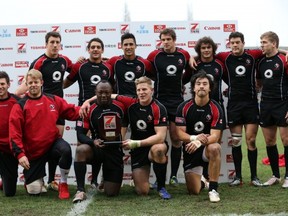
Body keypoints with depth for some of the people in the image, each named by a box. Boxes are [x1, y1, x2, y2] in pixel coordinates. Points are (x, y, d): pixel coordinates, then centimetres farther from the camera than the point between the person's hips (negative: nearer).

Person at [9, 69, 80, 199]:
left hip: (53, 143, 1)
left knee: (65, 149, -35)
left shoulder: (53, 100, 2)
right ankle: (33, 178, 37)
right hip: (33, 152, -1)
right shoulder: (20, 106, -8)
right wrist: (20, 154, -20)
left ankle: (63, 184, -11)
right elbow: (14, 134, -10)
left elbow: (72, 112, 6)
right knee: (34, 191, -3)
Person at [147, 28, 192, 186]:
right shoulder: (155, 55, -3)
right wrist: (158, 84, 5)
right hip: (159, 100, -1)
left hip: (178, 101, 2)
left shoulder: (184, 55, 2)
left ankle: (174, 175, 11)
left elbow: (190, 72, 18)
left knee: (176, 139, 3)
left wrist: (181, 84, 13)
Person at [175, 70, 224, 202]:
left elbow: (215, 136, -18)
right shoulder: (184, 107, -7)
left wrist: (200, 142, -37)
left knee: (215, 148, -39)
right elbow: (180, 133, -9)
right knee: (194, 191, -5)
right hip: (190, 150, 1)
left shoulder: (216, 109, -11)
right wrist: (194, 137, -29)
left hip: (208, 147, -1)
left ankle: (213, 189, -27)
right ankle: (202, 179, 34)